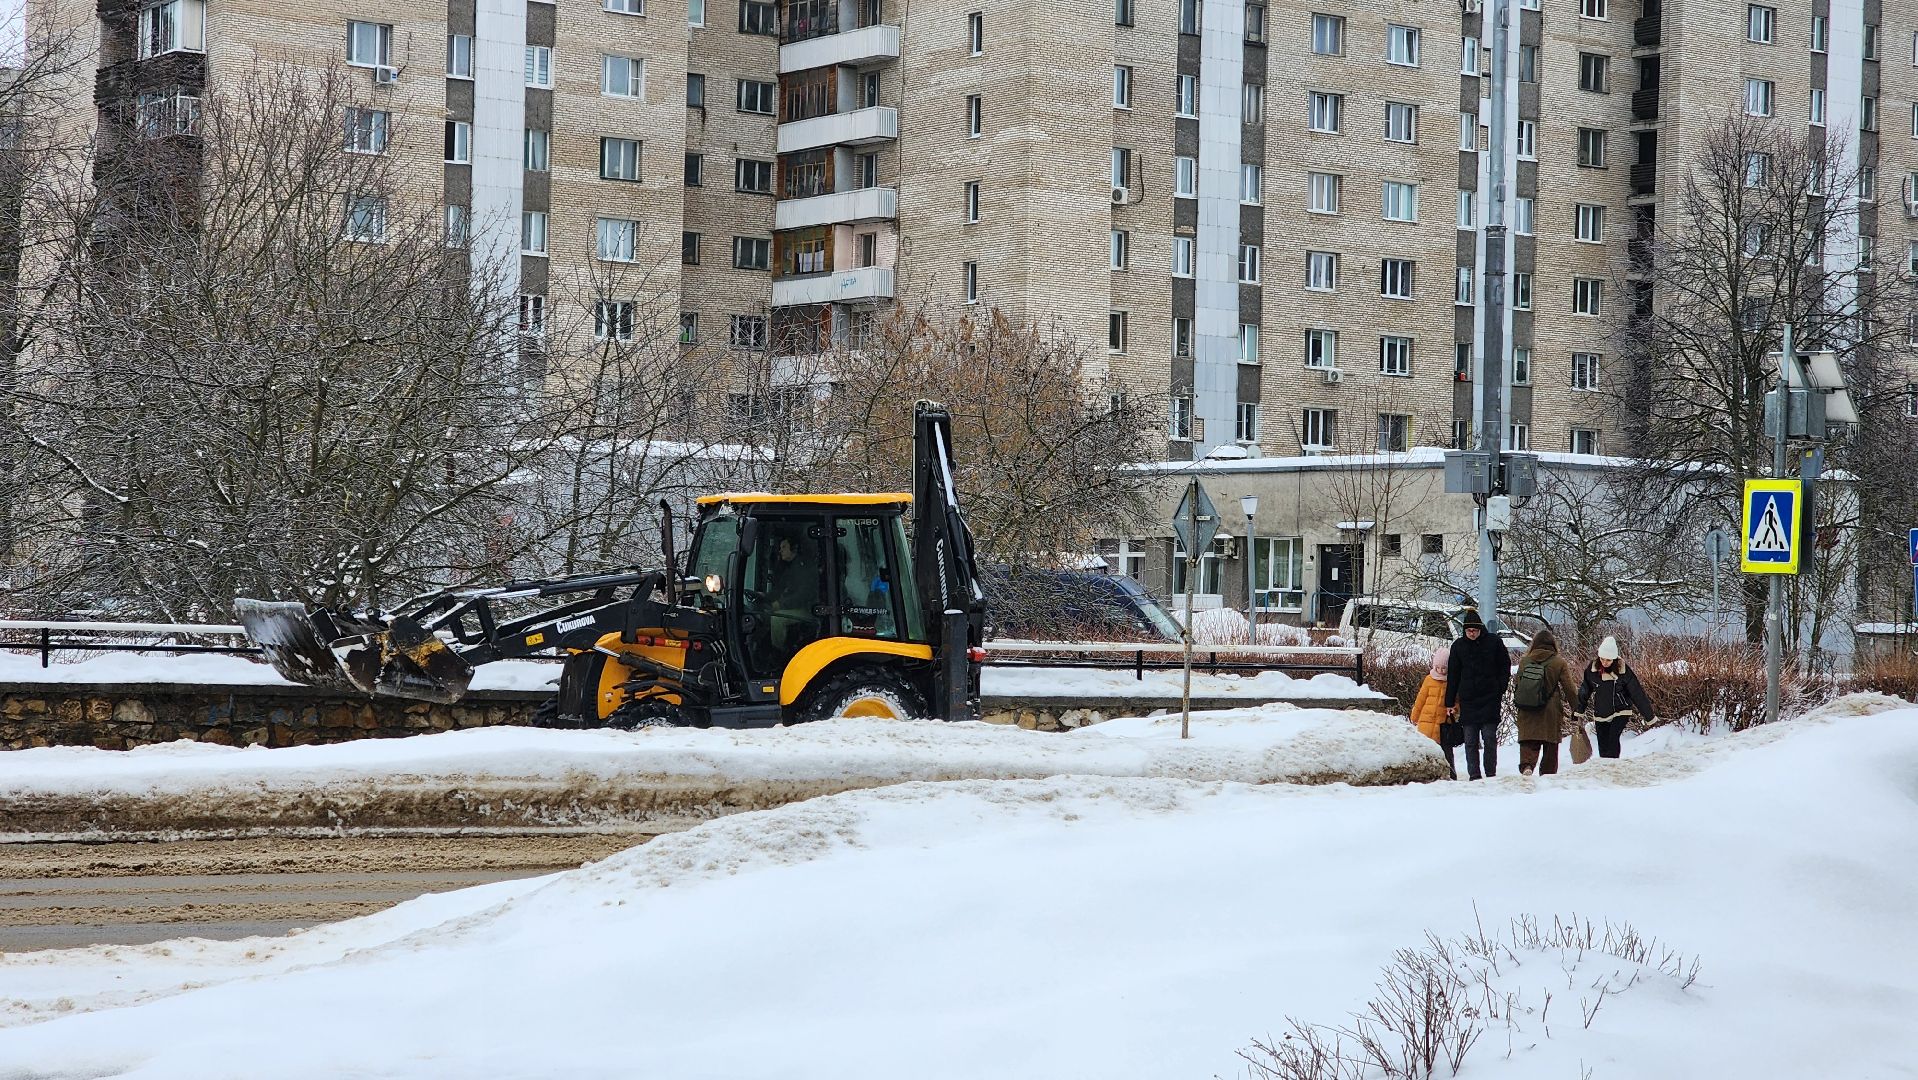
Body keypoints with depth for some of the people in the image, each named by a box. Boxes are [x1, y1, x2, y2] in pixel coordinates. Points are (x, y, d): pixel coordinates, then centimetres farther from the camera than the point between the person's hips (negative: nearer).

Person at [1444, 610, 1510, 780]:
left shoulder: (1494, 642, 2)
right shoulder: (1459, 646, 7)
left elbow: (1505, 668, 8)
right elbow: (1452, 675, 10)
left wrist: (1500, 691, -3)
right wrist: (1450, 703, 7)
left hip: (1490, 699, -2)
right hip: (1467, 700, 2)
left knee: (1489, 738, -3)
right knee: (1470, 740, 1)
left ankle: (1491, 774, 2)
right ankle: (1474, 775, 5)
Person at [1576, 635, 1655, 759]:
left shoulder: (1623, 670, -14)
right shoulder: (1593, 669, -6)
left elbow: (1637, 694, -9)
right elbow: (1585, 691, 8)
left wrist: (1648, 716, -5)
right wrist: (1579, 711, 11)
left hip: (1620, 713, -4)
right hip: (1600, 715, 4)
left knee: (1613, 738, -22)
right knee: (1603, 745, 3)